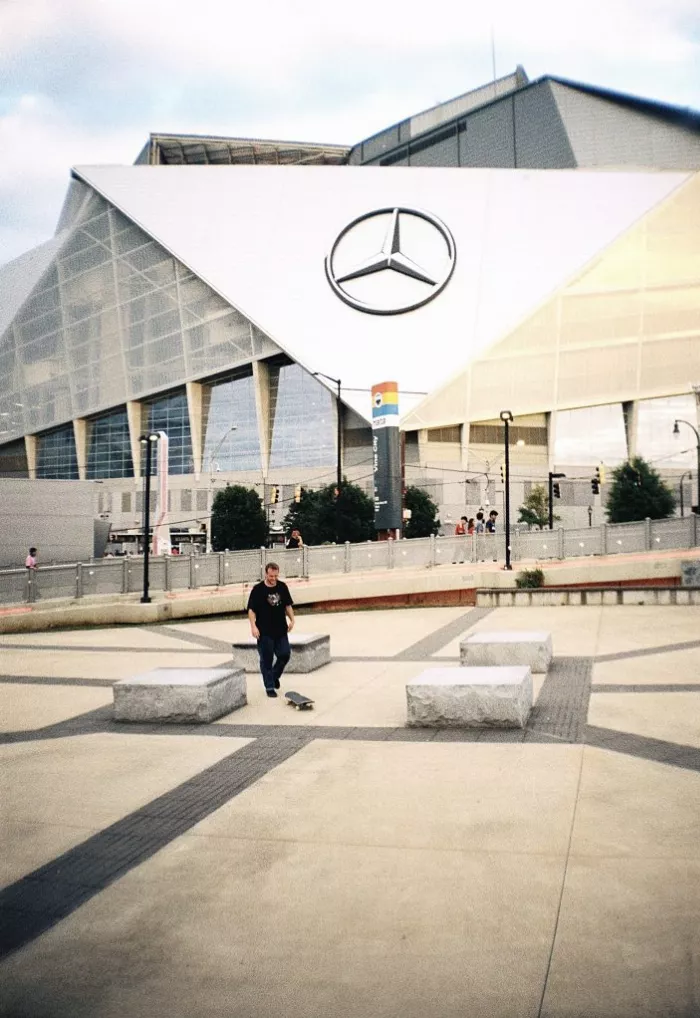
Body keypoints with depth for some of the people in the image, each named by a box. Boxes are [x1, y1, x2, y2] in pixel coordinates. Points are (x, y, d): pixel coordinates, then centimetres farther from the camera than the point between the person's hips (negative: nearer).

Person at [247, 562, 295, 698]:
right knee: (266, 660, 1)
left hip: (281, 630, 4)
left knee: (285, 655, 5)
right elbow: (251, 610, -7)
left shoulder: (283, 587, 3)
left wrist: (291, 619, 2)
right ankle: (269, 687, 13)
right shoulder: (258, 589, -8)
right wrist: (253, 626, -17)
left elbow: (288, 605, 14)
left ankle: (274, 676, 32)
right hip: (264, 632, -4)